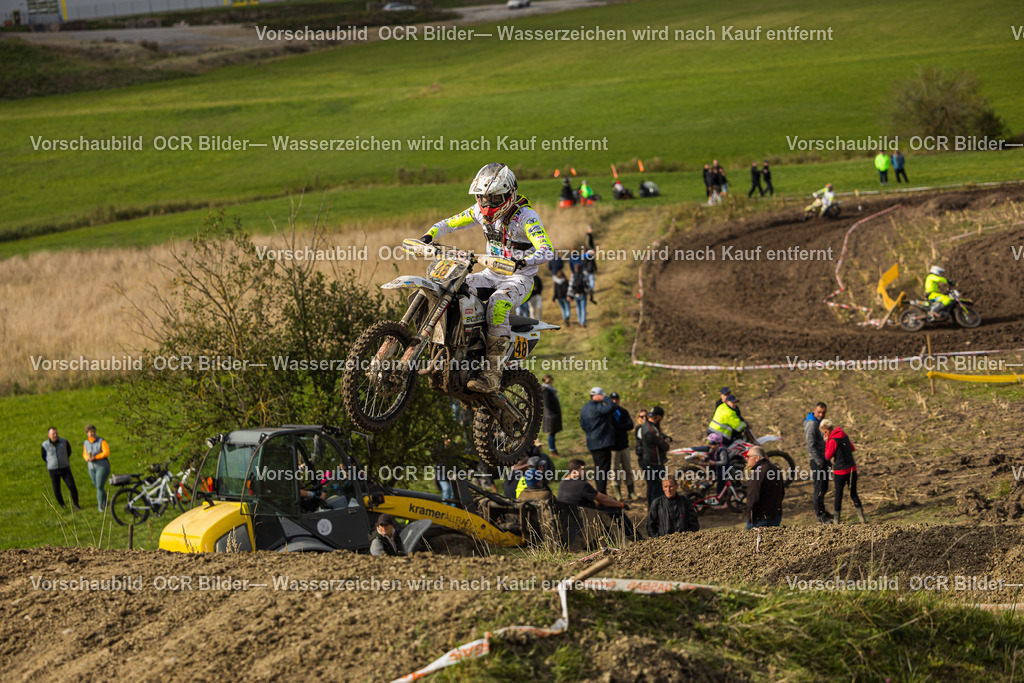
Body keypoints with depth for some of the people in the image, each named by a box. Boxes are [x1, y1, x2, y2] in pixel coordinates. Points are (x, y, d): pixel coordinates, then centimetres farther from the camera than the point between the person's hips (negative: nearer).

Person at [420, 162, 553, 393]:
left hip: (519, 278, -7)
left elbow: (547, 251, -30)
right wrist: (428, 235, -10)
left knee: (497, 305, -37)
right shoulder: (481, 211, 2)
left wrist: (523, 262, -50)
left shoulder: (526, 216, -18)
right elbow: (449, 223, 11)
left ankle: (491, 375, -38)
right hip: (492, 274, 7)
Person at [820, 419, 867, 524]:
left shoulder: (833, 441, -18)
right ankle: (860, 514, 4)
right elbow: (852, 448, 18)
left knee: (838, 494, 9)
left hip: (840, 471, -6)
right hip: (852, 468, 6)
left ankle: (836, 518, 18)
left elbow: (828, 457, -9)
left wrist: (827, 442, -6)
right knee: (853, 493, 13)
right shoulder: (844, 436, 4)